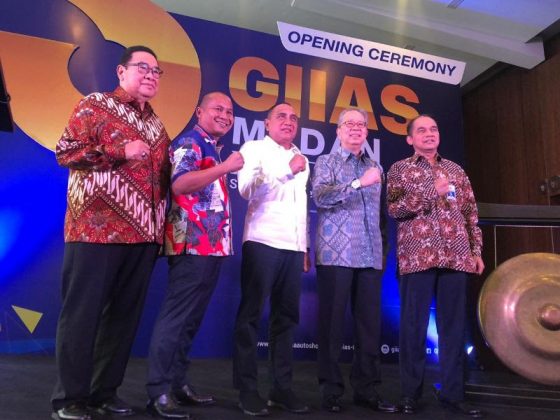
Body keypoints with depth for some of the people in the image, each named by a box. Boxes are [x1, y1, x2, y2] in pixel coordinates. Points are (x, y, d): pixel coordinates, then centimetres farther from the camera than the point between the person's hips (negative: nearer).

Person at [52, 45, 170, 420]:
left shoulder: (156, 124, 20)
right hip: (96, 230, -6)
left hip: (143, 235, 6)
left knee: (125, 314, 10)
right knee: (82, 313, 1)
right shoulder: (95, 105, 3)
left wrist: (163, 222, 11)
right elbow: (65, 152, -6)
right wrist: (122, 151, -13)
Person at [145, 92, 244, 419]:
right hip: (192, 245, -9)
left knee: (192, 318, 13)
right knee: (175, 318, -7)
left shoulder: (214, 149, 21)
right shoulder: (189, 143, -6)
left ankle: (178, 383, 24)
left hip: (213, 246, 9)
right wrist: (226, 167, -23)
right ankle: (159, 392, 0)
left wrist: (224, 241, 20)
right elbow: (180, 184, -24)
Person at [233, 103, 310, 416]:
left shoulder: (301, 158, 21)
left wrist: (306, 246, 17)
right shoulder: (255, 149, 4)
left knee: (287, 317, 7)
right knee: (251, 315, -1)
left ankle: (282, 387, 16)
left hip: (294, 246, 6)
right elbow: (247, 190, -12)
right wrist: (287, 171, -19)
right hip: (262, 242, -6)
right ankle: (247, 389, 6)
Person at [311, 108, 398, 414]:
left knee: (370, 323, 5)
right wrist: (359, 183, -19)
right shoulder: (327, 162, 6)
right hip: (336, 254, -4)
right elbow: (320, 196, -12)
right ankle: (331, 390, 8)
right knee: (332, 323, -1)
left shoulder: (375, 168, 20)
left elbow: (376, 212, 20)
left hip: (370, 256, 5)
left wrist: (380, 251, 12)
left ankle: (366, 388, 15)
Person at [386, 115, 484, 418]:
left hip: (455, 256, 4)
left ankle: (452, 394, 16)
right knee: (414, 325, 0)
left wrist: (476, 250, 8)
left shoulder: (455, 170, 19)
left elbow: (471, 212, 16)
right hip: (417, 256, -3)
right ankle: (410, 394, 11)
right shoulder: (400, 169, 8)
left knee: (454, 324, 6)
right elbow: (394, 208, -7)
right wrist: (432, 192, -12)